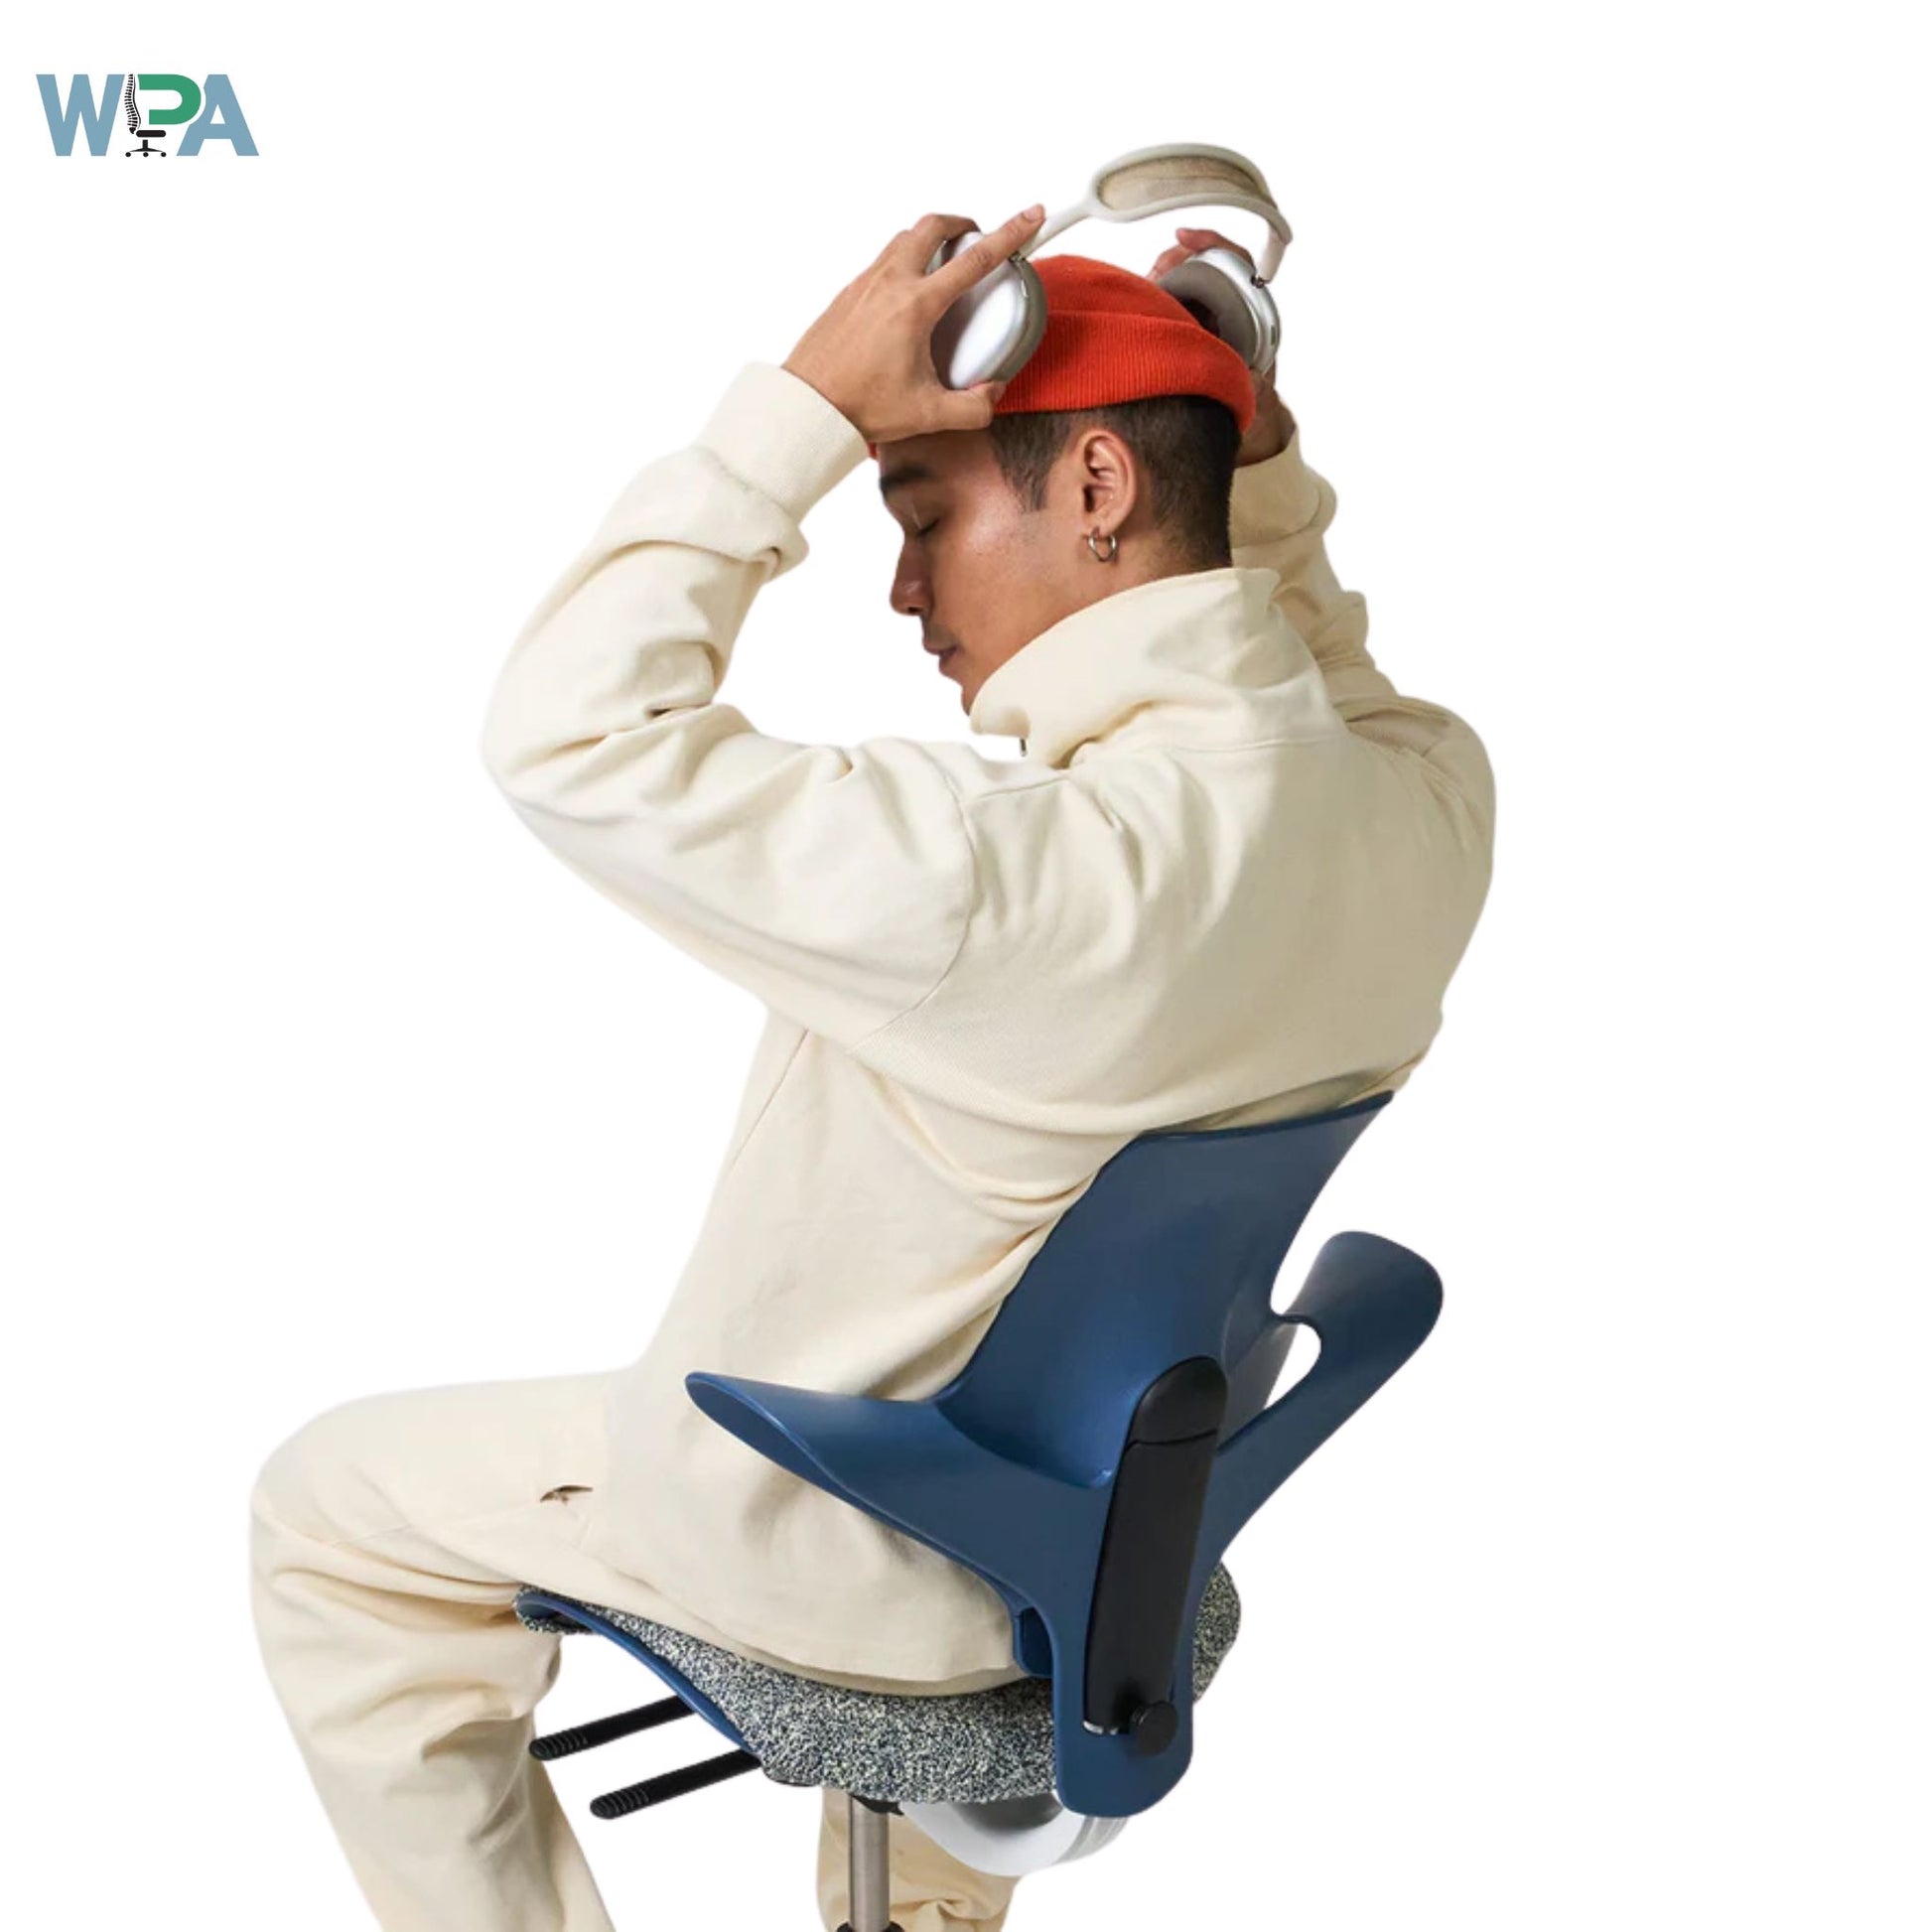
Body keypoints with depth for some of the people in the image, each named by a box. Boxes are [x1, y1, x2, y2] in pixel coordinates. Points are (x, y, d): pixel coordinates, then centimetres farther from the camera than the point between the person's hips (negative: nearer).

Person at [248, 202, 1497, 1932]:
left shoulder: (1008, 875, -38)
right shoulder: (1435, 792, -15)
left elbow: (569, 736, -30)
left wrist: (805, 406, -28)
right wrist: (1261, 449, -3)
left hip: (850, 1542, -6)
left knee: (328, 1509, 12)